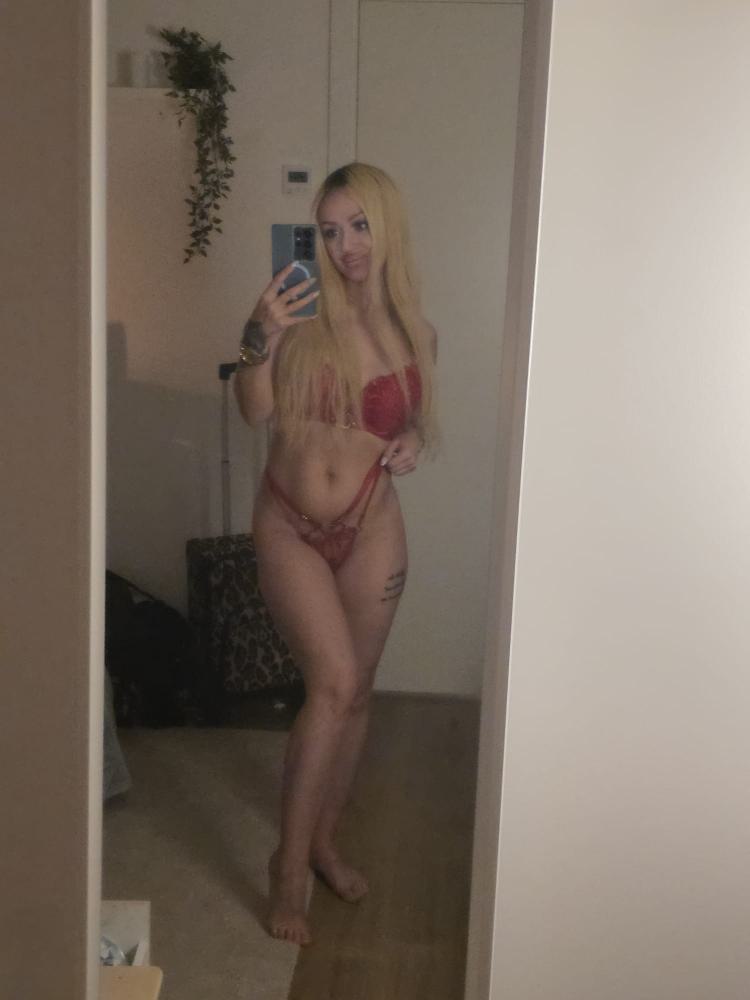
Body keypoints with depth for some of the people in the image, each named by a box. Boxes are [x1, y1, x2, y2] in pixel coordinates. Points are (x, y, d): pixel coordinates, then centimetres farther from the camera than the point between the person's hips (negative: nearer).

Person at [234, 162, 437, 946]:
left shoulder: (415, 334, 1)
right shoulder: (306, 311, -8)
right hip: (289, 528, -3)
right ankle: (289, 862, 1)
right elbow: (257, 411, -14)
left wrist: (413, 440, -6)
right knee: (334, 682, -15)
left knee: (354, 690, 11)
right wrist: (260, 340, -31)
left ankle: (323, 839, 32)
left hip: (371, 530, 3)